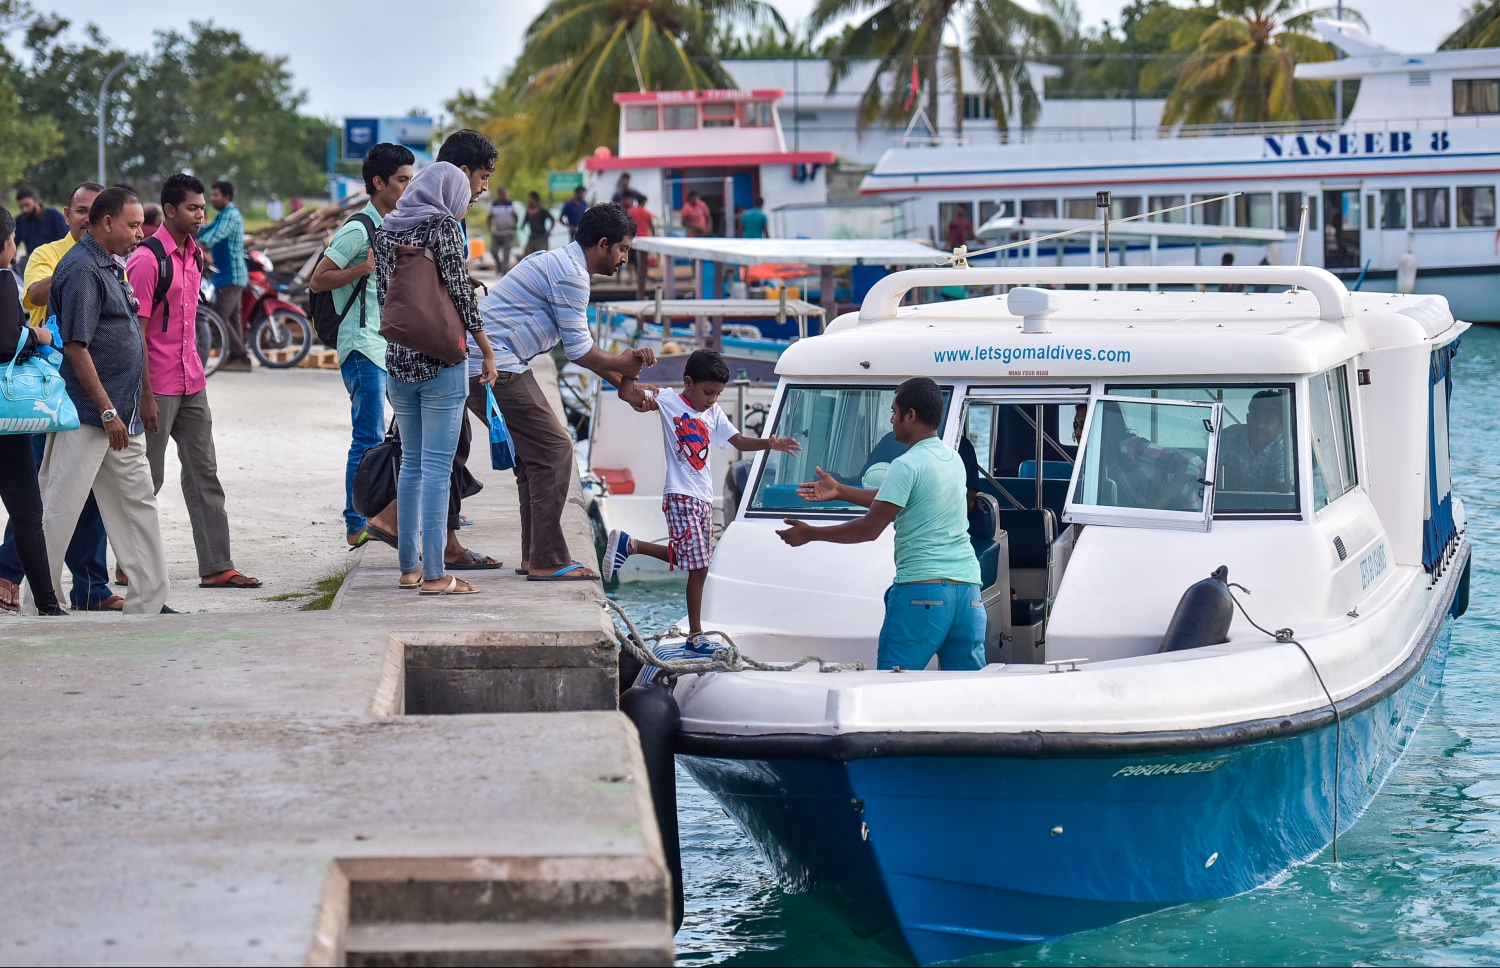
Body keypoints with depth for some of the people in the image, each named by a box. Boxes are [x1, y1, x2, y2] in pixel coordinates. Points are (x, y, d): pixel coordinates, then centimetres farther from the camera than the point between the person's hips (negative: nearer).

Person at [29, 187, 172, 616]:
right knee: (59, 508, -3)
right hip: (86, 413, -10)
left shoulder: (110, 265, 14)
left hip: (120, 413, 10)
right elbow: (75, 345, -20)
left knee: (138, 503, 11)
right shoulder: (82, 269, -15)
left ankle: (147, 601, 16)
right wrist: (107, 411, -19)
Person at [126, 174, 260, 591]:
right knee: (147, 478, 0)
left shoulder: (193, 254, 12)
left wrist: (196, 376, 17)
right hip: (159, 386, -8)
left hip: (191, 384, 8)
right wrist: (145, 395, -18)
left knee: (204, 474, 6)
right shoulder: (147, 259, -13)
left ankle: (217, 566, 9)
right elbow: (135, 332, -15)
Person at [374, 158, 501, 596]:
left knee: (411, 464, 15)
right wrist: (487, 351, -4)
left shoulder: (386, 231, 11)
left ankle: (408, 567, 18)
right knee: (437, 466, -5)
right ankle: (434, 574, -6)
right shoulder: (442, 226, -9)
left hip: (397, 359, 7)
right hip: (440, 360, -7)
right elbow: (461, 294, -11)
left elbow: (384, 294, 15)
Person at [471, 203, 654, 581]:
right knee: (553, 450, -9)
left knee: (535, 452, 15)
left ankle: (534, 555, 19)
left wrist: (623, 382, 20)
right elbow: (579, 351, -11)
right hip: (496, 365, -11)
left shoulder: (558, 263, 21)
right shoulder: (571, 275, -13)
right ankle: (547, 561, -8)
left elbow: (578, 346, 25)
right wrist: (621, 365, 6)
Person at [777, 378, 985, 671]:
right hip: (967, 586, 8)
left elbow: (870, 529, -8)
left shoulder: (907, 465, -9)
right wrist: (839, 491, 34)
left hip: (923, 589, -8)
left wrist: (809, 534, 3)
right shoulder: (953, 459, 17)